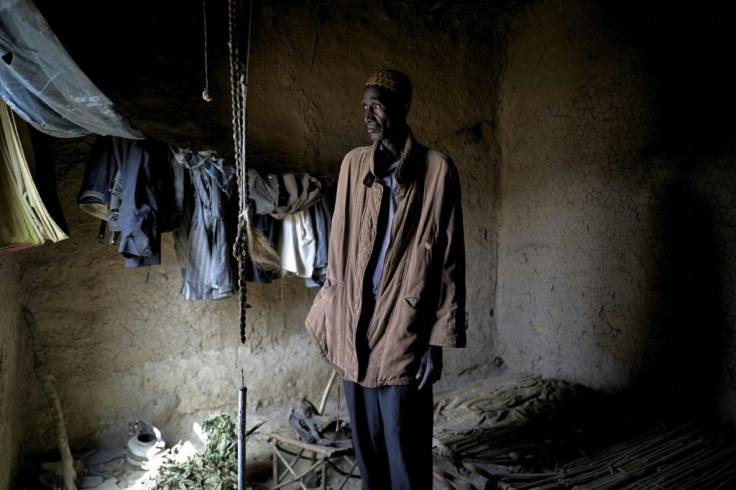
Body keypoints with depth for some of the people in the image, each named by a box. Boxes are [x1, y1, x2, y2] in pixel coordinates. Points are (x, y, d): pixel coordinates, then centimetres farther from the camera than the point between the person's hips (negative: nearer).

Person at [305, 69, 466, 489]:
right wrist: (327, 317, 11)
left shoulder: (437, 169, -6)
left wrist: (438, 342, -6)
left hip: (404, 333, -4)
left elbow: (449, 262, -5)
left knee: (406, 454, 6)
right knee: (367, 447, 18)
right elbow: (339, 249, 11)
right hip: (354, 330, 4)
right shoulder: (353, 164, 7)